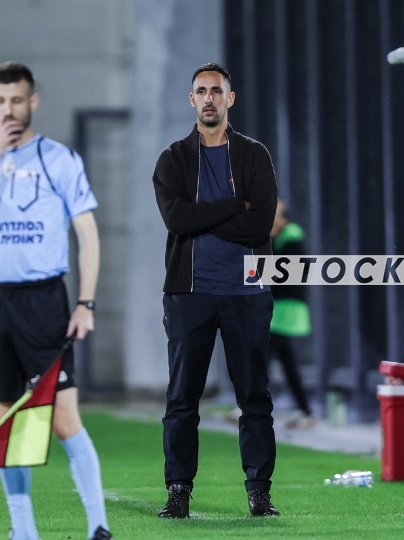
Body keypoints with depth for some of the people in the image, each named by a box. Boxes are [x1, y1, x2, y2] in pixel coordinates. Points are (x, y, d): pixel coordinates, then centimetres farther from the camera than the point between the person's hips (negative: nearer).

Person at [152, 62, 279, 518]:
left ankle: (259, 490, 7)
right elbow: (175, 216, -11)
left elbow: (262, 223, -9)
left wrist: (201, 220, -10)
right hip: (189, 292, 0)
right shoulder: (173, 160, 8)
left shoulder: (254, 156, 6)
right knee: (181, 398, 1)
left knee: (255, 396, 1)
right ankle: (179, 491, 6)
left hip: (247, 293, 0)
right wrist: (235, 208, -11)